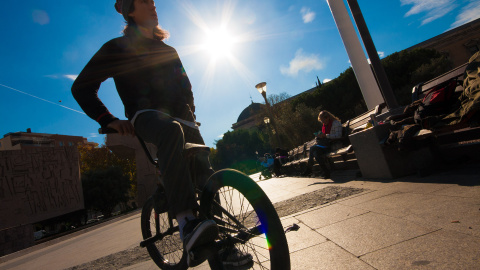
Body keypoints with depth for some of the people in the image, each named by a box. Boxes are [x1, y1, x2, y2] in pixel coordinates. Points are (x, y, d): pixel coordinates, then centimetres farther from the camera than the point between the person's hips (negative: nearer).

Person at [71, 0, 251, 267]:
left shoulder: (168, 51, 24)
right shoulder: (117, 48, 8)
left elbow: (185, 86, 30)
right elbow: (81, 87, 6)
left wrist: (189, 114, 13)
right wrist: (108, 120, -8)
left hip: (180, 117, 5)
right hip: (145, 115, -5)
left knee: (206, 173, -10)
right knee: (171, 130, -41)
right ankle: (187, 223, -47)